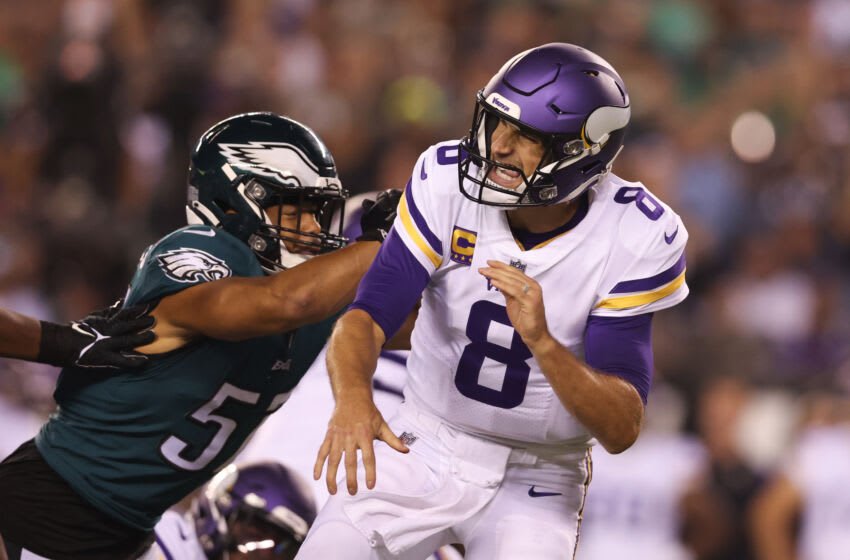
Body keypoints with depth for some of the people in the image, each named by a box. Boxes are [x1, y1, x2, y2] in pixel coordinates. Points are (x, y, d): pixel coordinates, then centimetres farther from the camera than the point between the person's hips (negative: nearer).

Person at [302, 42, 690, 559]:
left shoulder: (634, 239, -19)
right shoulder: (448, 180, -13)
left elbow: (622, 430, -21)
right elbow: (368, 315, -19)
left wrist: (542, 343, -38)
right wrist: (353, 397, -41)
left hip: (535, 477, -2)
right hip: (423, 448, 2)